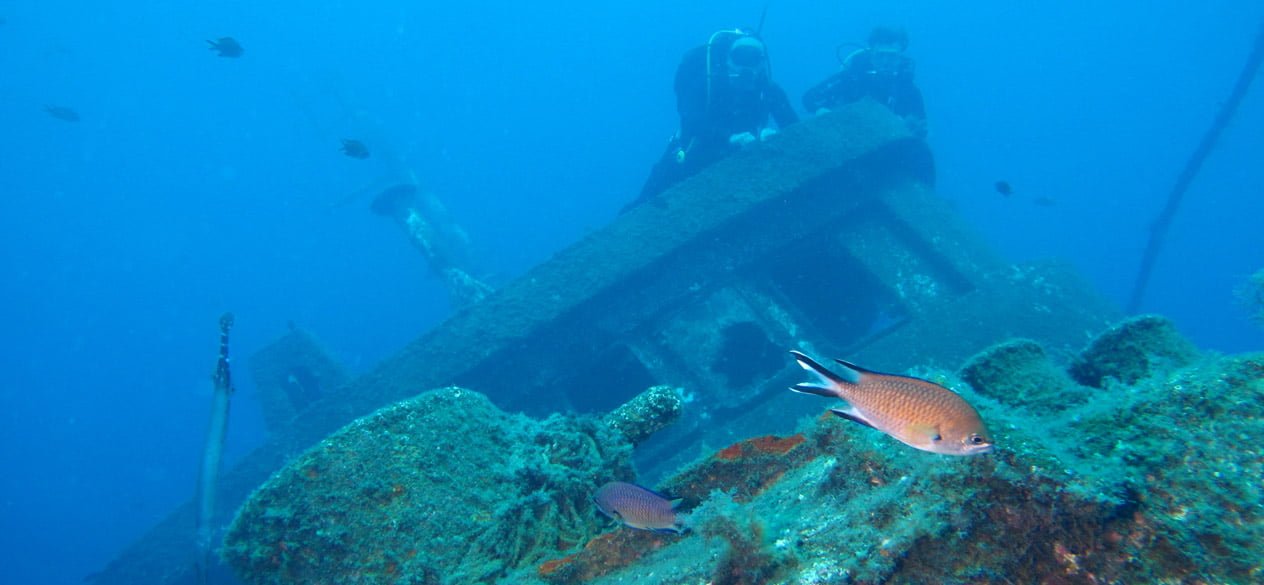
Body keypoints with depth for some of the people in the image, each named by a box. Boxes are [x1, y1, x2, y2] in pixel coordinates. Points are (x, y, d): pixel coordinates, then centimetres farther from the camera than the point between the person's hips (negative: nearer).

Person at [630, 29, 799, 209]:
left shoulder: (767, 89, -19)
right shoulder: (704, 80, -27)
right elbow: (691, 122, -40)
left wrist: (771, 135, -44)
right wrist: (730, 138, -55)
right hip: (693, 154, -2)